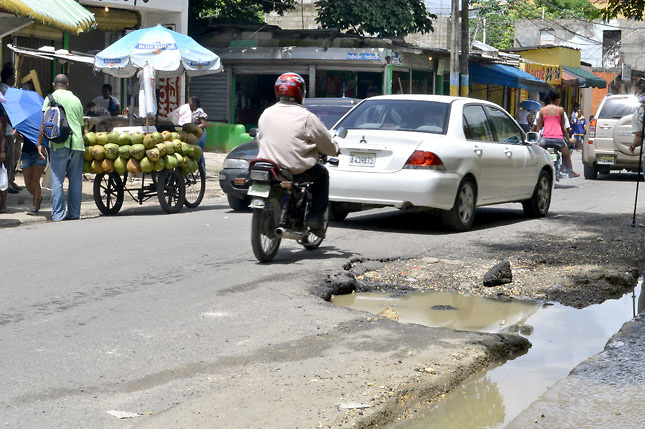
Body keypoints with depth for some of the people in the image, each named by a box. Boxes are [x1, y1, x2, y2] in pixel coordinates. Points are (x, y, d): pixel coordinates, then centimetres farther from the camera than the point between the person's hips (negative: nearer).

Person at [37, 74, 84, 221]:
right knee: (75, 180, 9)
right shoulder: (76, 99, 17)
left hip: (60, 143, -4)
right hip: (77, 143, 4)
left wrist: (40, 143, -1)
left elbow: (45, 122, -3)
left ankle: (58, 214, -4)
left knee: (57, 179, -2)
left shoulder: (51, 98, 4)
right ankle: (74, 212, 12)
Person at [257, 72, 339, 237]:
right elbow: (327, 144, -1)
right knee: (322, 173, 23)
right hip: (297, 170, -5)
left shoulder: (266, 114, 6)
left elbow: (259, 140, 19)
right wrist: (336, 150, 22)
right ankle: (315, 217, 12)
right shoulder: (306, 117, -9)